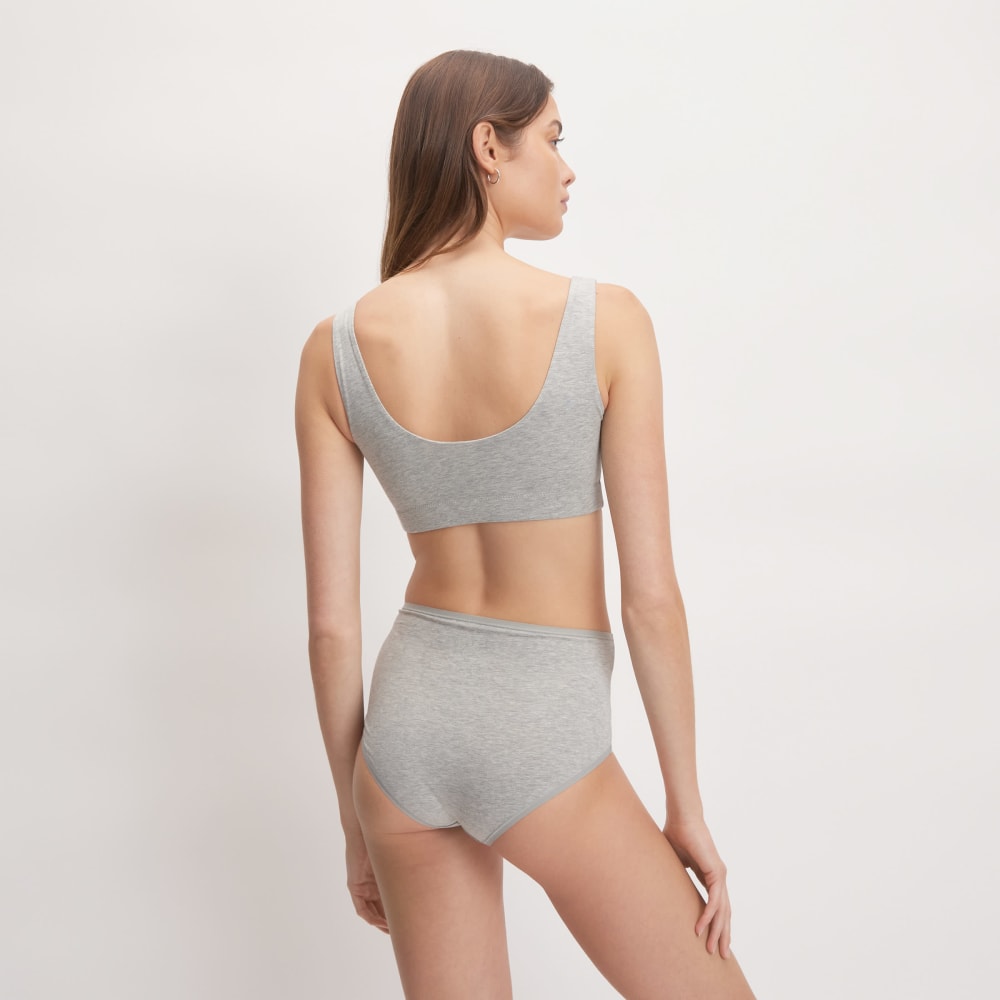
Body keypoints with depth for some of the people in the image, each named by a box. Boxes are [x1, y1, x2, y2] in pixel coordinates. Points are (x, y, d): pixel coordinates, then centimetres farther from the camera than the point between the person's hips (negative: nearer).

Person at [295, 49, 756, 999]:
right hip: (543, 740, -4)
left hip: (408, 722, 5)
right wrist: (686, 806, 1)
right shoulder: (604, 320, -13)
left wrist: (356, 819, 11)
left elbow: (330, 623, -2)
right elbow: (650, 594, -12)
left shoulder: (335, 349, -4)